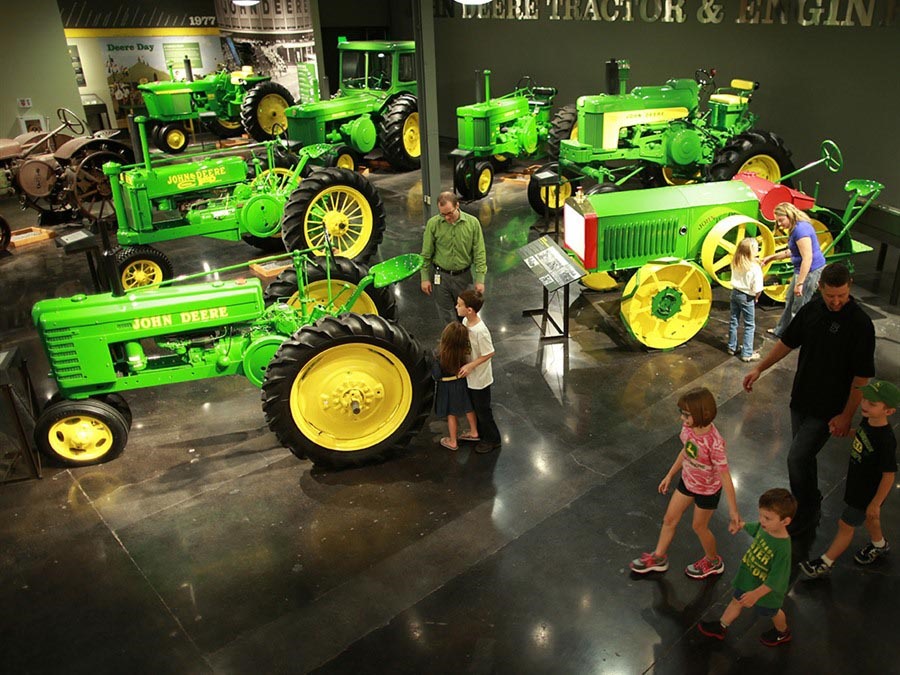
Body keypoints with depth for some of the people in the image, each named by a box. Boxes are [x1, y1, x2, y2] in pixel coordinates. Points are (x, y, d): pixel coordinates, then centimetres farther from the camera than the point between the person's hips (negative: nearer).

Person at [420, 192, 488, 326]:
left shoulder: (472, 223, -10)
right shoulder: (433, 223, -10)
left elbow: (479, 253, -5)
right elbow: (426, 254, -2)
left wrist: (480, 279, -7)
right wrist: (425, 278, -2)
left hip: (463, 276, 1)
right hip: (440, 276, 0)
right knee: (447, 316, 8)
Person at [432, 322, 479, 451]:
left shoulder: (440, 355, -33)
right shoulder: (465, 351, -25)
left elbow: (436, 375, -23)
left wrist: (433, 362, -9)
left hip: (447, 387, -2)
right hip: (462, 383, 3)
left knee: (451, 414, 18)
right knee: (469, 408, 26)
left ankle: (453, 442, 36)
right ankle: (474, 431, 48)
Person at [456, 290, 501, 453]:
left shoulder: (480, 331, -33)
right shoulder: (465, 321, -8)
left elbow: (489, 354, -23)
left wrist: (470, 366, -22)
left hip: (480, 378, -8)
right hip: (470, 375, 8)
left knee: (483, 409, 11)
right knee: (474, 406, 25)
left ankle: (492, 439, 32)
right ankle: (478, 433, 46)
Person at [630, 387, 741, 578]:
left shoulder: (714, 443, -37)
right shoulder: (689, 428, -17)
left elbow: (725, 478, -29)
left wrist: (734, 512, -24)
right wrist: (669, 475, 14)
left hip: (707, 490, -6)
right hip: (688, 481, 6)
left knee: (699, 526, 17)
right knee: (669, 519, 17)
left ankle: (713, 562, 47)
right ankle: (658, 557, 40)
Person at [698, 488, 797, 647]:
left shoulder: (783, 549, -40)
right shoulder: (764, 527, -21)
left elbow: (774, 580, -33)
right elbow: (753, 529, 6)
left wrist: (756, 594, -36)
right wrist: (741, 524, 22)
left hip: (766, 590, -6)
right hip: (748, 578, 6)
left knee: (772, 611, 25)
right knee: (737, 601, 25)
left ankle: (782, 633, 57)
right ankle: (721, 628, 48)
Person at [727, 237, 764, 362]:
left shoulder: (735, 263, -5)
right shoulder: (755, 267, -22)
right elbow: (757, 289, -21)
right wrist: (756, 298, -3)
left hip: (735, 293, 6)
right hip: (747, 297, -6)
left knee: (734, 321, 18)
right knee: (749, 326, 6)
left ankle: (732, 347, 30)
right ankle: (747, 353, 9)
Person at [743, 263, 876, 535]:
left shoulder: (860, 324, -20)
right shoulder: (812, 310, -3)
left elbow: (862, 376, -17)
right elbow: (788, 342, 12)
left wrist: (846, 416, -16)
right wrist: (759, 369, 11)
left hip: (827, 409, -6)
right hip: (801, 398, 6)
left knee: (797, 459, -7)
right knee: (804, 456, 18)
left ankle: (805, 515, 15)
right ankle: (811, 504, 39)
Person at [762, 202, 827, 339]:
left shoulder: (801, 229, -24)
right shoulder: (796, 228, 8)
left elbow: (807, 258, -28)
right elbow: (792, 251, 22)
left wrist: (799, 283, -27)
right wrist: (772, 257, 20)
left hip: (811, 271, -11)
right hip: (802, 269, 11)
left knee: (798, 307, 1)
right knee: (790, 301, 24)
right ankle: (781, 330, 39)